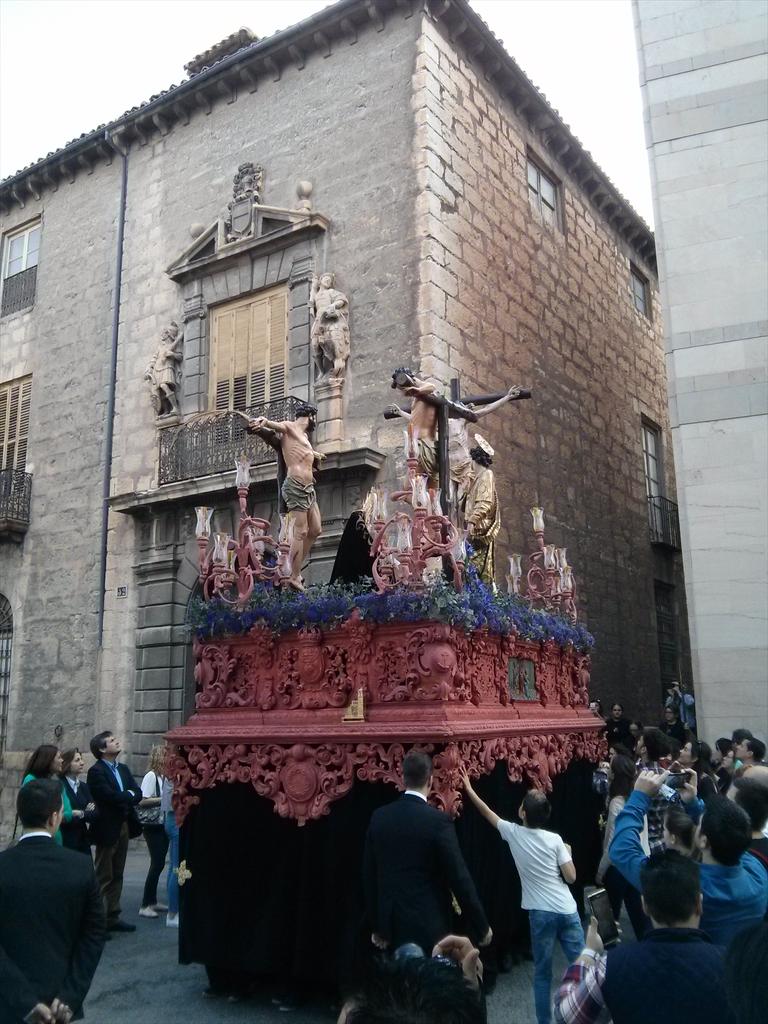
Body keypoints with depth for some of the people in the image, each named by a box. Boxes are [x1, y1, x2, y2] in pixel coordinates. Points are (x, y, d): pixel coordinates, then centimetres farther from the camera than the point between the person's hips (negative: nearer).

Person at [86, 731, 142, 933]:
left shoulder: (123, 769, 12)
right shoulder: (96, 771, -12)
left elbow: (138, 794, 4)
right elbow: (111, 796, -23)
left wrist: (124, 797, -14)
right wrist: (129, 795, -6)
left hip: (124, 826, 7)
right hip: (108, 828, -7)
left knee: (117, 875, 13)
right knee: (104, 877, 0)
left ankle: (112, 917, 21)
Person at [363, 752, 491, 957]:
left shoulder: (379, 817, -1)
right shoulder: (438, 821, -15)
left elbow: (369, 875, 7)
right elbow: (459, 878, -13)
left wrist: (377, 925, 17)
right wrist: (481, 926, -2)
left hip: (393, 925, 5)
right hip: (428, 925, -4)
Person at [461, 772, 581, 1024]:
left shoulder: (513, 833, -6)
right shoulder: (555, 840, -8)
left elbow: (489, 814, 10)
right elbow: (571, 877, -6)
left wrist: (469, 789, 21)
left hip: (540, 913, 0)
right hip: (567, 911, 0)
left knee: (542, 973, 11)